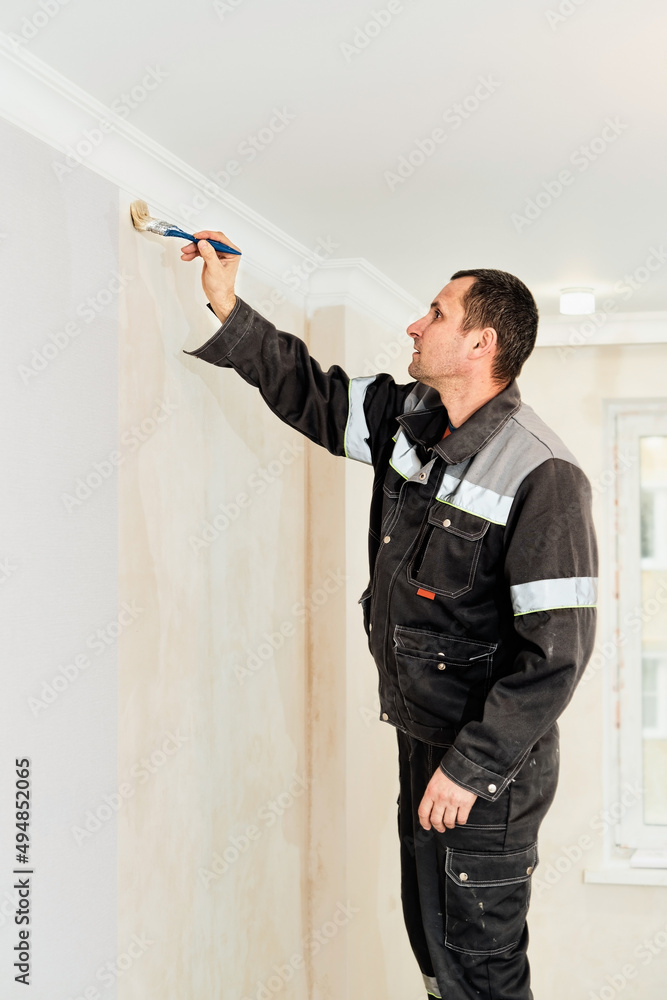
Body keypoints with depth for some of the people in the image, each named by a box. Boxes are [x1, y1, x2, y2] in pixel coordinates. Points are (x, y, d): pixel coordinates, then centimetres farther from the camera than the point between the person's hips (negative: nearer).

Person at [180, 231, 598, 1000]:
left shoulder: (541, 475, -23)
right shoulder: (407, 420, 1)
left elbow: (557, 649, -24)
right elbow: (309, 390, 17)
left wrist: (471, 766, -23)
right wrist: (228, 310, 10)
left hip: (492, 761, -8)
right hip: (421, 735, 8)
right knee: (430, 935, 22)